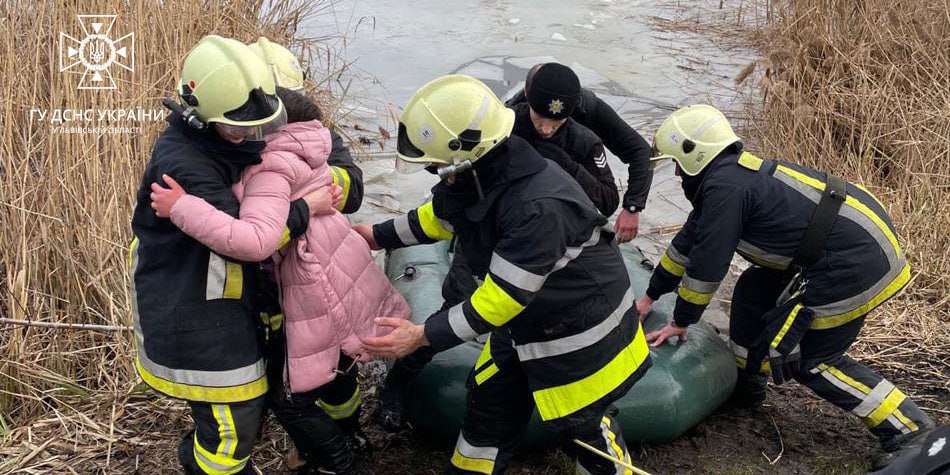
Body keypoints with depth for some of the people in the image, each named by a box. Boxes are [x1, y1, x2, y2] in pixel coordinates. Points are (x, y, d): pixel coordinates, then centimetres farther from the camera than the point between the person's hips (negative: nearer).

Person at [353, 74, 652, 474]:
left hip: (580, 335, -8)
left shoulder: (539, 208, -38)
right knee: (488, 406, 17)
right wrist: (378, 237, 18)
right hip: (524, 322, 8)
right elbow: (438, 216, 12)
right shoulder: (477, 175, -12)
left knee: (582, 429, 11)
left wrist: (422, 336, -30)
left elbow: (501, 298, -32)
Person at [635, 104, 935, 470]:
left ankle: (910, 430, 6)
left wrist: (680, 323, 1)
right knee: (755, 288, 17)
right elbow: (689, 241, 21)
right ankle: (746, 386, 30)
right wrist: (650, 297, 28)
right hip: (856, 231, 10)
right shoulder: (730, 173, 14)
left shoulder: (724, 187, -16)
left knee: (809, 359, 0)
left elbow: (707, 264, -13)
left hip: (856, 261, -10)